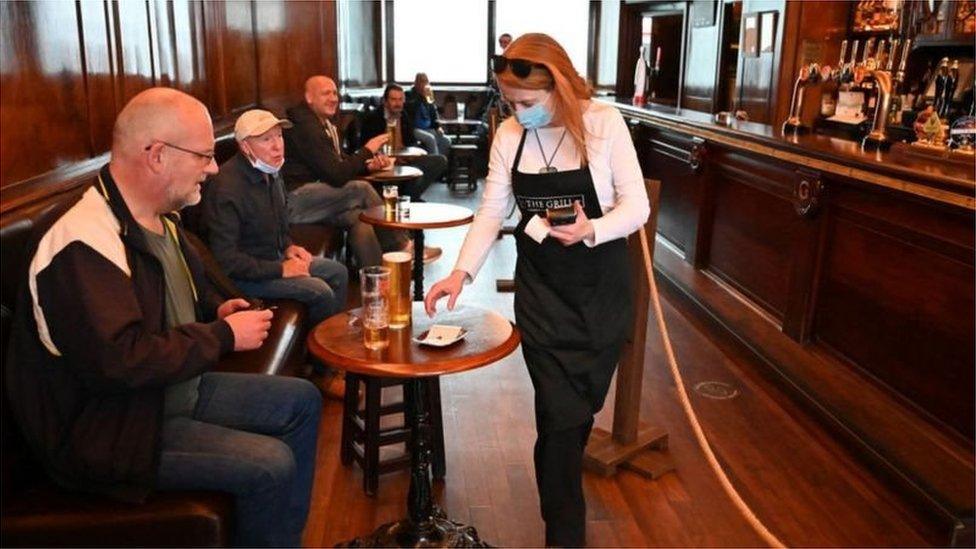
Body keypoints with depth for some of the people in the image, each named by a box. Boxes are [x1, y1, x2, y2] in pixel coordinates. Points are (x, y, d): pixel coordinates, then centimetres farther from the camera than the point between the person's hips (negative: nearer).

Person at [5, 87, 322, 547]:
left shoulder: (159, 219, 4)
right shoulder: (84, 244, -27)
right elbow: (119, 362, -34)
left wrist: (216, 310, 0)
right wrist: (224, 336, -24)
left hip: (178, 388, 10)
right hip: (110, 429, -10)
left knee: (302, 401, 9)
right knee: (272, 465, -21)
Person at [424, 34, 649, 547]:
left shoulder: (604, 123, -11)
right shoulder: (509, 135, -1)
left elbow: (636, 206, -10)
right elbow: (491, 211, 1)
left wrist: (590, 230, -29)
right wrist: (461, 271, -11)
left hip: (600, 286, -1)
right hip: (540, 286, 1)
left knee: (581, 405, 11)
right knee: (560, 413, -1)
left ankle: (560, 495, 40)